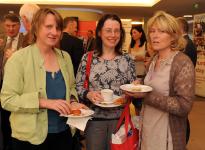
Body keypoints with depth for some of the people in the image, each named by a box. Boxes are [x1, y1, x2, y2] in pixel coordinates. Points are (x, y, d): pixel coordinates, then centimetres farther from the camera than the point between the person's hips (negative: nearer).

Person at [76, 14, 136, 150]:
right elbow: (77, 86, 0)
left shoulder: (127, 59, 0)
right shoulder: (88, 58, -3)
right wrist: (88, 94, -18)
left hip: (120, 118, 1)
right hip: (94, 119, 0)